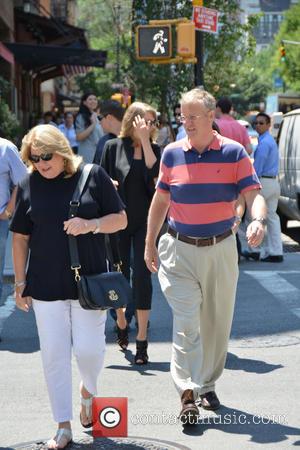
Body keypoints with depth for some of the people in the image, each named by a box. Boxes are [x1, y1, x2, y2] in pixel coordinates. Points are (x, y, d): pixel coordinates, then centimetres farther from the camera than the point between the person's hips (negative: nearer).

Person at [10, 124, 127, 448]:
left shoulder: (93, 176, -2)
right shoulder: (28, 185, 2)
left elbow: (121, 219, 2)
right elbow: (20, 237, 7)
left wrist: (91, 224, -17)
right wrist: (20, 283, 6)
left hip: (90, 280, -1)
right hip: (46, 285, 2)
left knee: (88, 348, -3)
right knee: (54, 354, 3)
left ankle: (89, 390, 32)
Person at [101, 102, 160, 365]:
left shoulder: (154, 149, 2)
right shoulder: (113, 147, 1)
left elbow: (154, 173, -17)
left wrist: (145, 141, -17)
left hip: (145, 221, 0)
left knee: (142, 276, -4)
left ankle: (142, 341, 1)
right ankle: (121, 323, 35)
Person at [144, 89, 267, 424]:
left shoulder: (233, 152, -2)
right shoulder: (172, 154, 2)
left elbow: (254, 195, -7)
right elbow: (160, 200, 11)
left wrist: (257, 221, -29)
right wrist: (149, 244, 11)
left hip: (220, 249, 1)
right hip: (180, 249, 0)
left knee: (217, 321, 10)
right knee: (186, 320, -10)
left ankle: (208, 385, 27)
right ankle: (188, 393, -12)